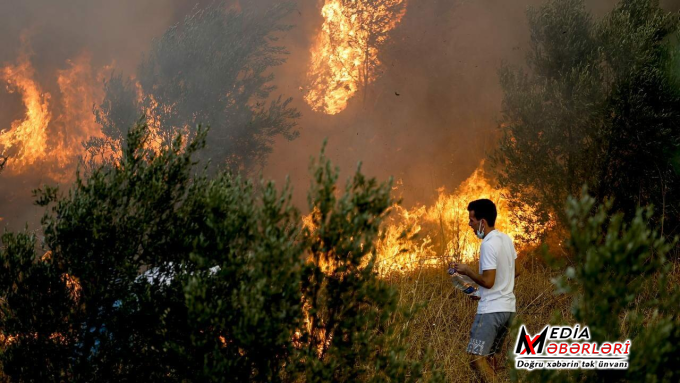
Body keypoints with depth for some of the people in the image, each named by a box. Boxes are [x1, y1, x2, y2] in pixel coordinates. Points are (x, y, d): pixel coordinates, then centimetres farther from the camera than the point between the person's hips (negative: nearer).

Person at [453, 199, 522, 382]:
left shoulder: (488, 244, -17)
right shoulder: (506, 239, 10)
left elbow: (488, 281, -21)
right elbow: (516, 271, 20)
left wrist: (467, 271, -6)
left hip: (491, 310, -9)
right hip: (508, 308, 9)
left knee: (476, 357, -11)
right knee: (489, 356, 16)